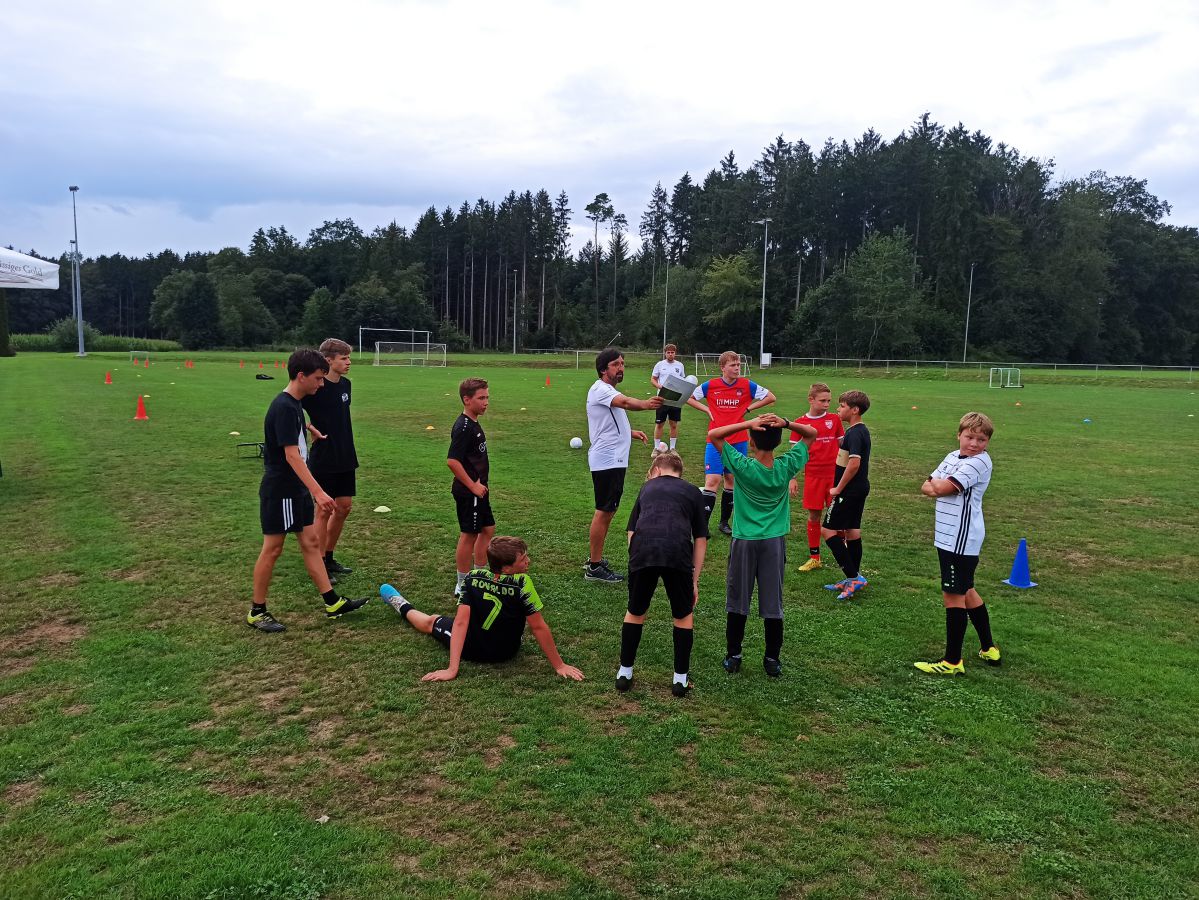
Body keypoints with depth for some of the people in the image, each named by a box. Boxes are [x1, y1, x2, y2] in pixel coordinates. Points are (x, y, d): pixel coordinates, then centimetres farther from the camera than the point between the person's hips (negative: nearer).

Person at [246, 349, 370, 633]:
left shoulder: (294, 404, 9)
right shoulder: (284, 408, -21)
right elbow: (292, 455, -27)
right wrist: (318, 492, -30)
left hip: (297, 489, 9)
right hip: (280, 490, -9)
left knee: (310, 542, 11)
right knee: (272, 548, 1)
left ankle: (332, 602, 17)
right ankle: (257, 612, 15)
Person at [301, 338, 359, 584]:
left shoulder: (345, 384, 6)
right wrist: (312, 429, -16)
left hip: (345, 458, 7)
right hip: (324, 459, -7)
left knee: (344, 506, 12)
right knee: (324, 510, 1)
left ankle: (329, 557, 27)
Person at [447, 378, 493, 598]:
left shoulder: (473, 424, 11)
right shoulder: (463, 427, -20)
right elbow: (452, 461, -27)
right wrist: (473, 486, -21)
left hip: (477, 490, 10)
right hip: (468, 492, -10)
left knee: (488, 529, 17)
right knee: (469, 535, 0)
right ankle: (463, 586, 12)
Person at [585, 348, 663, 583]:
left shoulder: (609, 390, 18)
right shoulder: (600, 389, -14)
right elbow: (625, 402, -37)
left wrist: (629, 433, 17)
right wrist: (645, 404, -55)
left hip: (615, 460, 10)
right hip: (606, 460, -10)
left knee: (608, 511, 16)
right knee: (603, 511, -6)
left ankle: (595, 560, 25)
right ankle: (594, 568, 1)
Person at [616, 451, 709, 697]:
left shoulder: (648, 486, 30)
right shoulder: (692, 491, 26)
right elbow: (700, 539, 20)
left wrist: (637, 558, 31)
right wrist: (694, 580, 24)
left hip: (642, 550, 1)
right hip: (678, 553, -1)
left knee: (635, 612, 22)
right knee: (683, 615, 21)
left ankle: (624, 673, 28)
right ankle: (680, 679, 23)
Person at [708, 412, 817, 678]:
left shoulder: (742, 466, -16)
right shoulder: (787, 466, -9)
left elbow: (713, 435, -10)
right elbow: (812, 433, 4)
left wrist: (748, 423, -20)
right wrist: (786, 423, -15)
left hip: (745, 542, -2)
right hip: (775, 543, 2)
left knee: (738, 602, 10)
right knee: (772, 604, 9)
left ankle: (733, 656, 18)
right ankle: (773, 660, 17)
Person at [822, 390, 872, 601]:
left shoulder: (854, 433, -19)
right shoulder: (862, 431, 11)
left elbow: (854, 463, -28)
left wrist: (838, 488, -20)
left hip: (849, 490, -10)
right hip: (861, 488, 10)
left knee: (828, 530, -6)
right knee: (852, 531, 14)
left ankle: (854, 576, -6)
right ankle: (853, 578, 21)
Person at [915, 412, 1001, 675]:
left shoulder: (980, 461, -15)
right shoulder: (953, 456, 11)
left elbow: (943, 487, -23)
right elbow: (926, 487, 7)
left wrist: (936, 482, -2)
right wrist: (939, 486, -14)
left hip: (962, 540, -9)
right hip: (948, 536, 9)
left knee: (953, 595, -3)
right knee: (966, 592, 18)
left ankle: (952, 661, 5)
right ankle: (988, 649, 32)